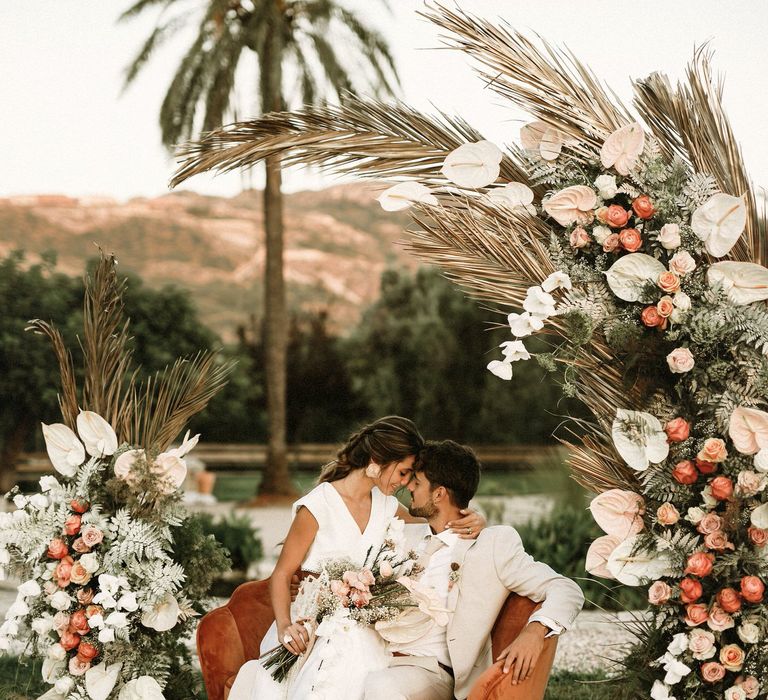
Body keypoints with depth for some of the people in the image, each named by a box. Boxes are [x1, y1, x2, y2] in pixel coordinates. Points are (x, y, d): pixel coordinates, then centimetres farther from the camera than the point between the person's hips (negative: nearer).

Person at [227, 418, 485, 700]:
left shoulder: (386, 506, 10)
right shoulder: (318, 506, -9)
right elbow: (282, 574, -6)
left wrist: (469, 521, -2)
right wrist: (284, 625, -23)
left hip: (361, 627, 5)